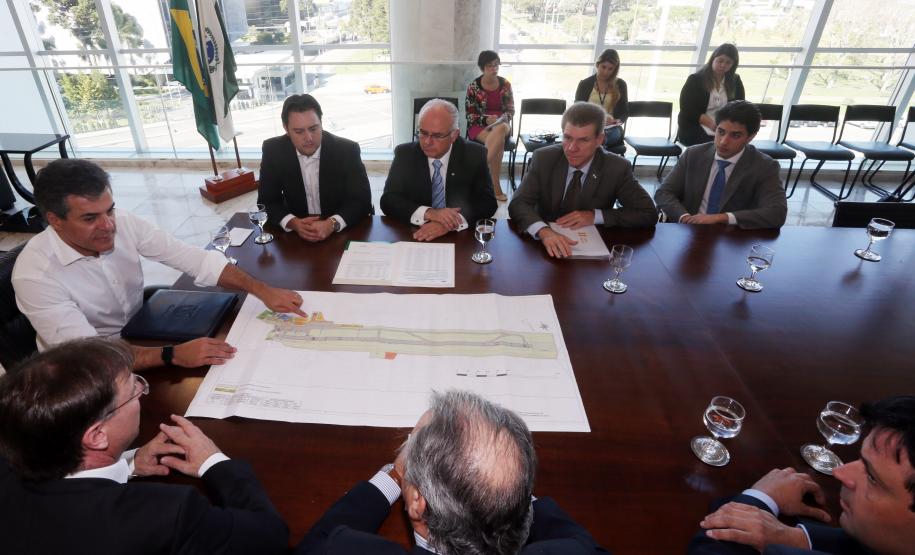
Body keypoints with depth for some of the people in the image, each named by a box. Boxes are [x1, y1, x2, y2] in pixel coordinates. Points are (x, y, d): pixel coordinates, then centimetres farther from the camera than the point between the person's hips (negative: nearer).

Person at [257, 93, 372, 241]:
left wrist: (332, 224, -30)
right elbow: (267, 201, -3)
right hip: (296, 233, 2)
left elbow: (362, 201, -12)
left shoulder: (347, 150, -11)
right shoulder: (273, 151, -6)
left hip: (342, 232, -2)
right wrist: (293, 223, -24)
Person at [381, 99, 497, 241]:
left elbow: (488, 203, -8)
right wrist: (428, 213, -23)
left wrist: (453, 221, -26)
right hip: (414, 237, 1)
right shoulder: (405, 153, -1)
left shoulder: (475, 155, -4)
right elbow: (388, 200, -6)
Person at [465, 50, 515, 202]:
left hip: (501, 123, 3)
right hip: (479, 125, -2)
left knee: (500, 130, -37)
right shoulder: (473, 86, -3)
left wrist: (503, 119, -13)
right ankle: (496, 187, -34)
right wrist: (486, 120, -20)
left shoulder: (505, 84, 5)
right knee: (499, 141, -35)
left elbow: (511, 109, 10)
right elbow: (469, 114, -3)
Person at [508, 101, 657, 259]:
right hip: (547, 247, 0)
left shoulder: (617, 168, -8)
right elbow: (518, 204, -15)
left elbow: (649, 214, -5)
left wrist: (595, 216, -16)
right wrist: (544, 232, -35)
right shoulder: (543, 158, -7)